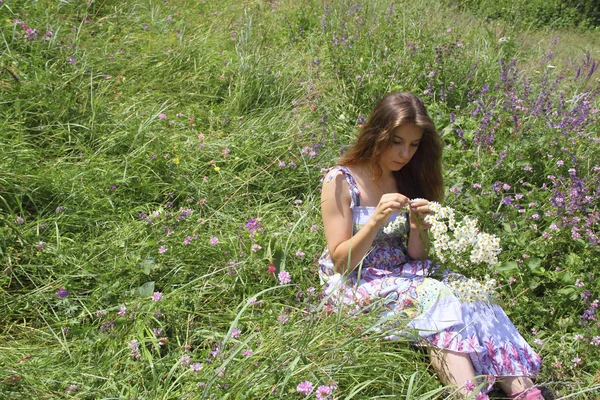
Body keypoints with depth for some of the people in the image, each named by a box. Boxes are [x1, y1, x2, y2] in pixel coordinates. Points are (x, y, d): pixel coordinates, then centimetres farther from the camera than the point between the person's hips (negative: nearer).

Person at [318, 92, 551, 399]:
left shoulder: (407, 179, 7)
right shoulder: (341, 181, -9)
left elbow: (416, 256, 8)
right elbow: (340, 262, -11)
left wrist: (418, 226, -14)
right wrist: (376, 220, -25)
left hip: (405, 275, 5)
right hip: (354, 283, -5)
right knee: (434, 299, -32)